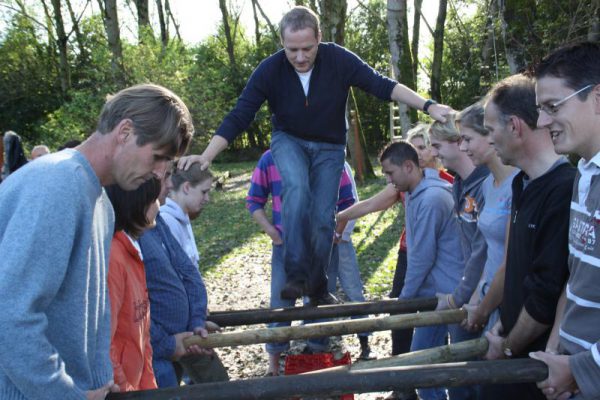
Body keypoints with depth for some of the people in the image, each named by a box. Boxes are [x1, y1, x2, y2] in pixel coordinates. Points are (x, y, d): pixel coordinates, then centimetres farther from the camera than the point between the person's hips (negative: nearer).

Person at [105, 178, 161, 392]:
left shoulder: (132, 252, 7)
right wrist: (124, 390, -13)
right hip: (116, 388, -8)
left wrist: (148, 386, 9)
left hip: (133, 383, 8)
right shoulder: (111, 257, -22)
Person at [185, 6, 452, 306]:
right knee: (297, 188, -33)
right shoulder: (269, 70, -22)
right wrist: (207, 156, -31)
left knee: (323, 218, -2)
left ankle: (318, 287, 18)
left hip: (329, 147, 1)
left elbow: (381, 85, -22)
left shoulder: (339, 59, -23)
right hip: (288, 140, -1)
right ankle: (296, 275, -26)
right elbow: (238, 117, -22)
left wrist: (428, 106, -31)